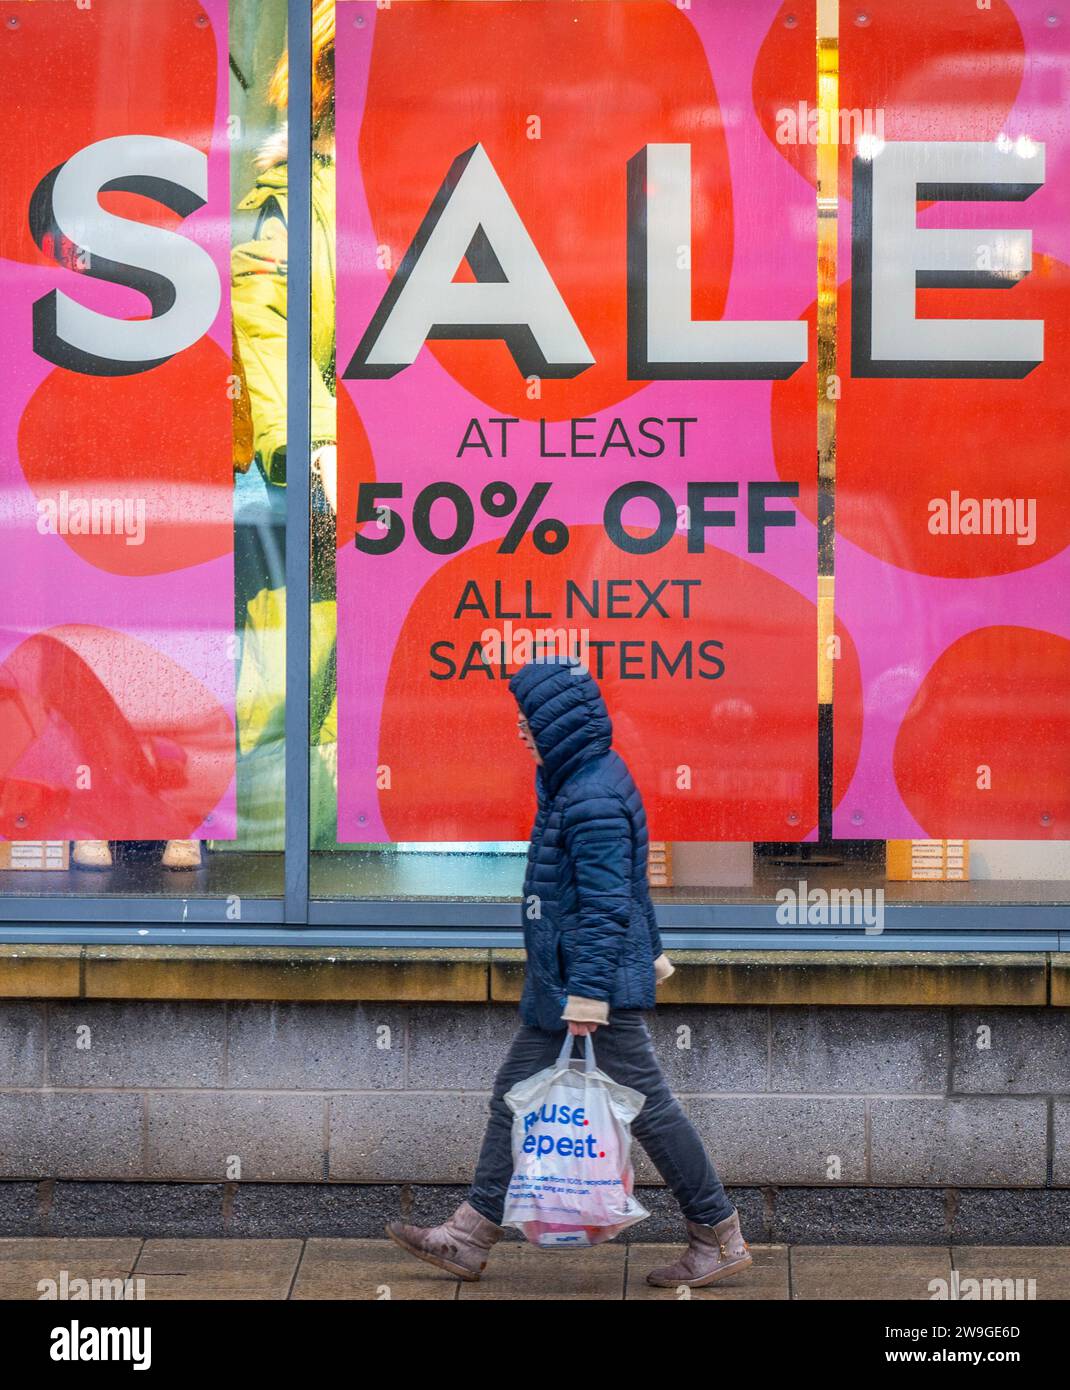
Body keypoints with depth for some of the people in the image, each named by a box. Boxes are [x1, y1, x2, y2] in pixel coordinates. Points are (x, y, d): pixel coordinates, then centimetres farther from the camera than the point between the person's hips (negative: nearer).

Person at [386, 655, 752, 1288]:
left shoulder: (592, 800, -20)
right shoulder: (583, 782, 12)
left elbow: (604, 904, -24)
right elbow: (628, 887, 20)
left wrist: (587, 995, -26)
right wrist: (649, 952, 27)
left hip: (596, 978, -11)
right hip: (558, 977, 11)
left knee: (647, 1105, -1)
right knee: (517, 1093, 12)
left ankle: (720, 1239, 10)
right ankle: (471, 1236, 17)